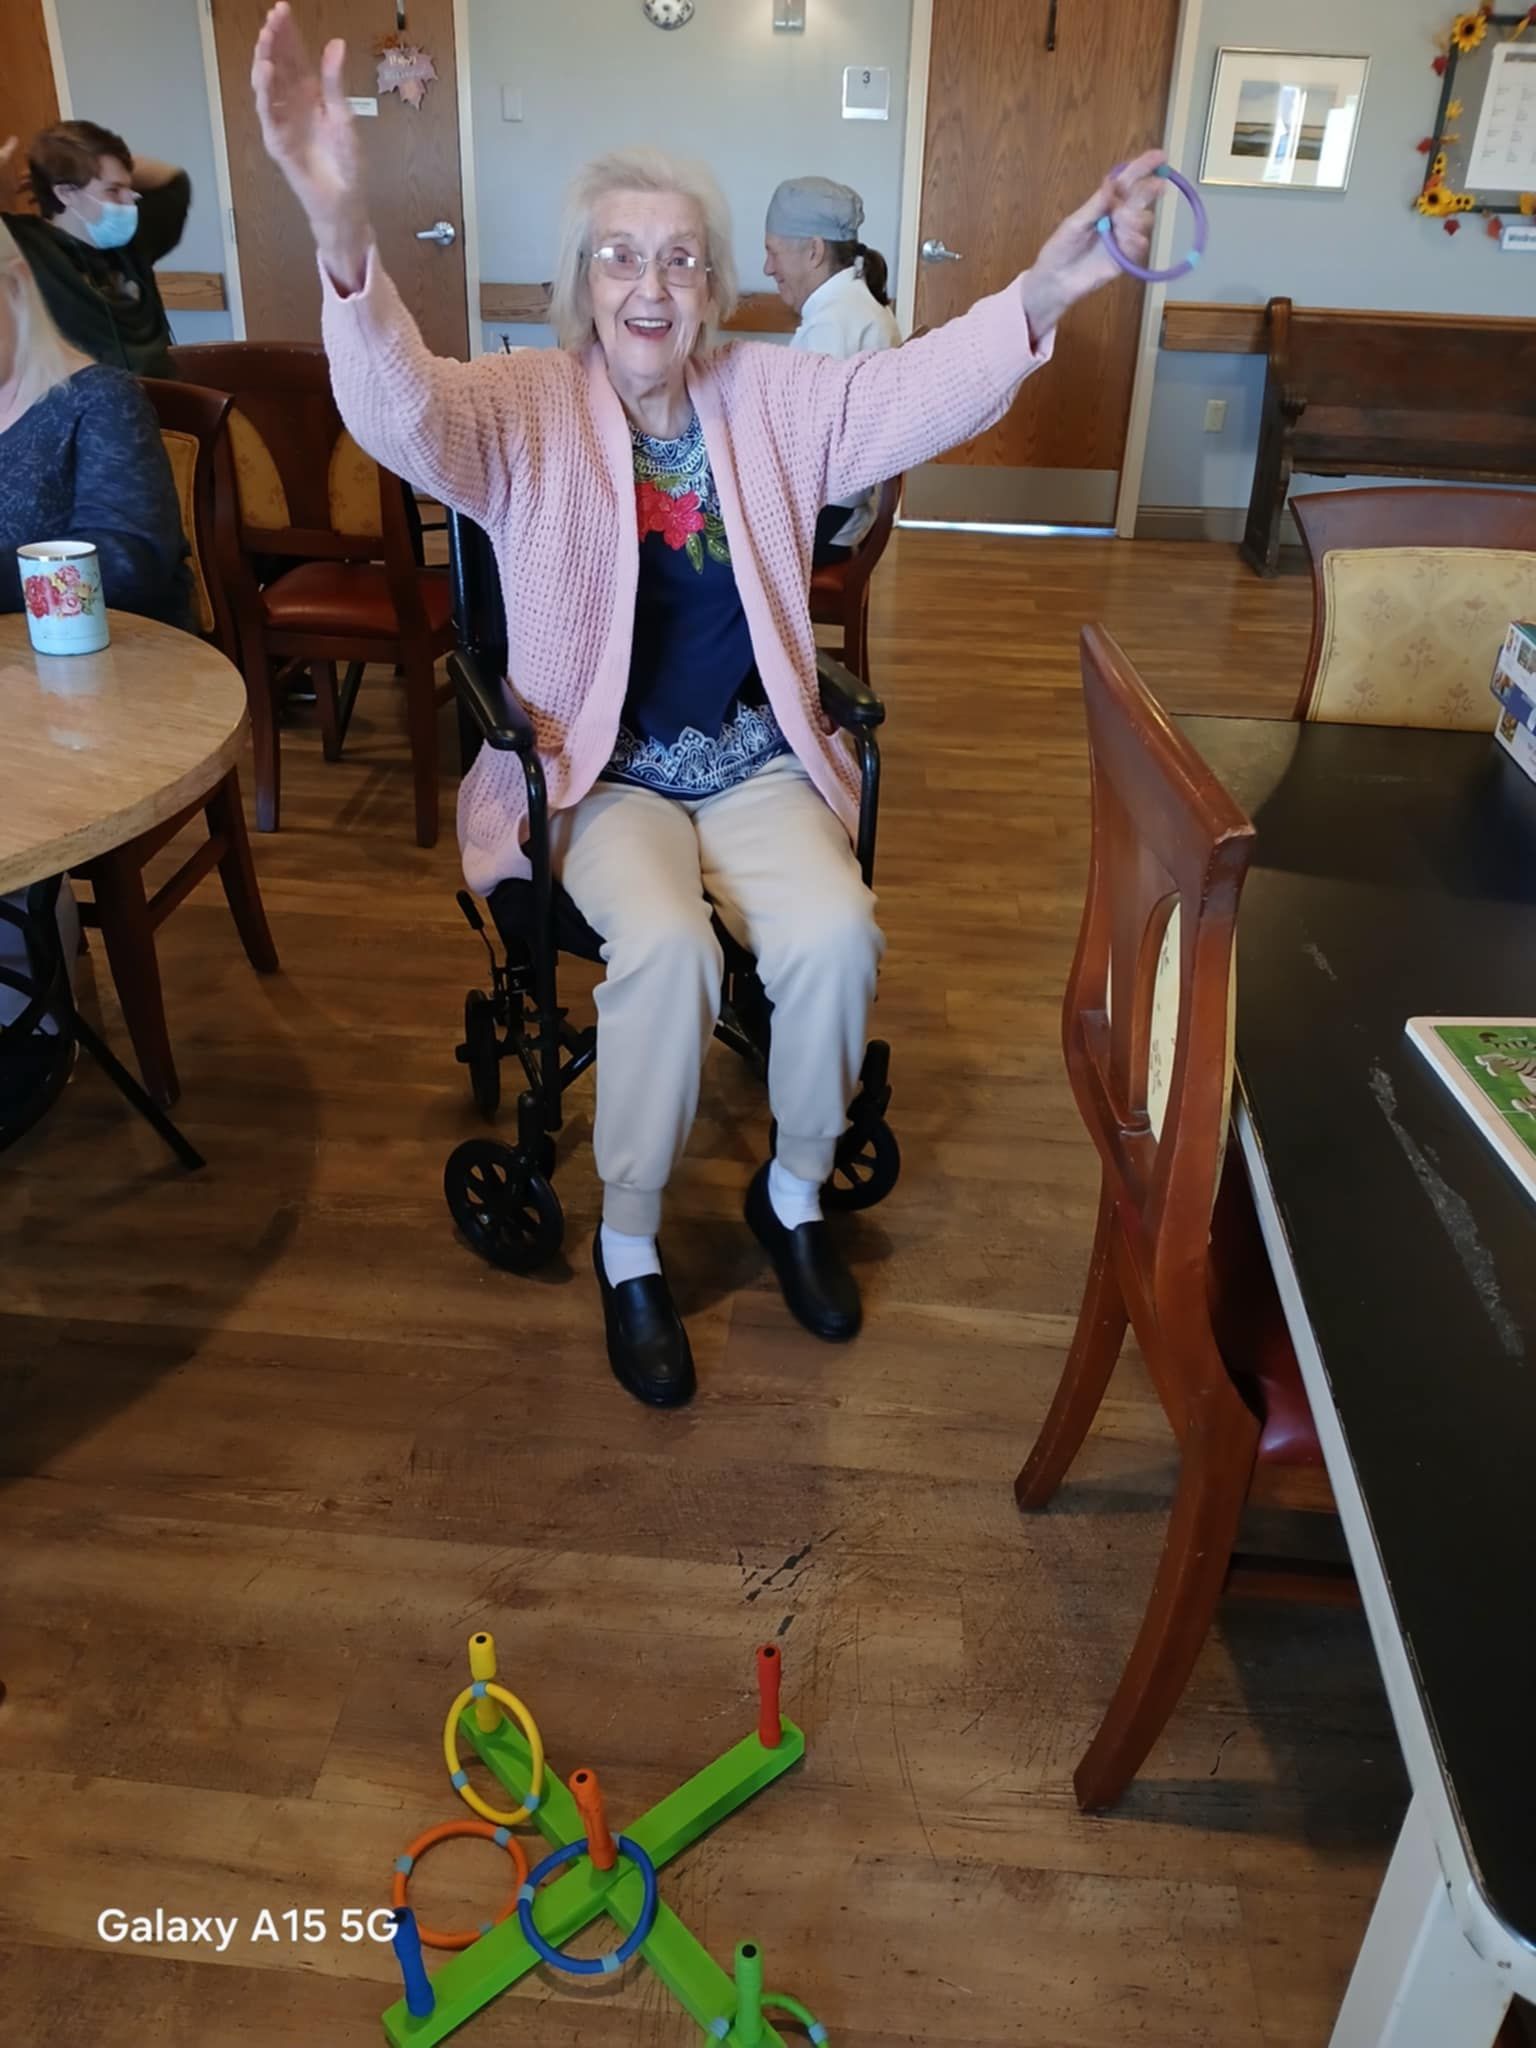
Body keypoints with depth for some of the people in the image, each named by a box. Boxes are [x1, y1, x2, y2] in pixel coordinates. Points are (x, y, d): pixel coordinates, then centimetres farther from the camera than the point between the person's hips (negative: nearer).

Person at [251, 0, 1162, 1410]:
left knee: (837, 935, -23)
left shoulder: (772, 398, 5)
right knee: (666, 945, -30)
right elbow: (405, 413, -25)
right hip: (601, 768, -2)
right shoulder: (528, 410, -4)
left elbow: (917, 394, -9)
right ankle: (630, 1244, -6)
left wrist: (1044, 293, -28)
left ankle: (796, 1192, 6)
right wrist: (344, 236, -46)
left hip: (757, 757, 3)